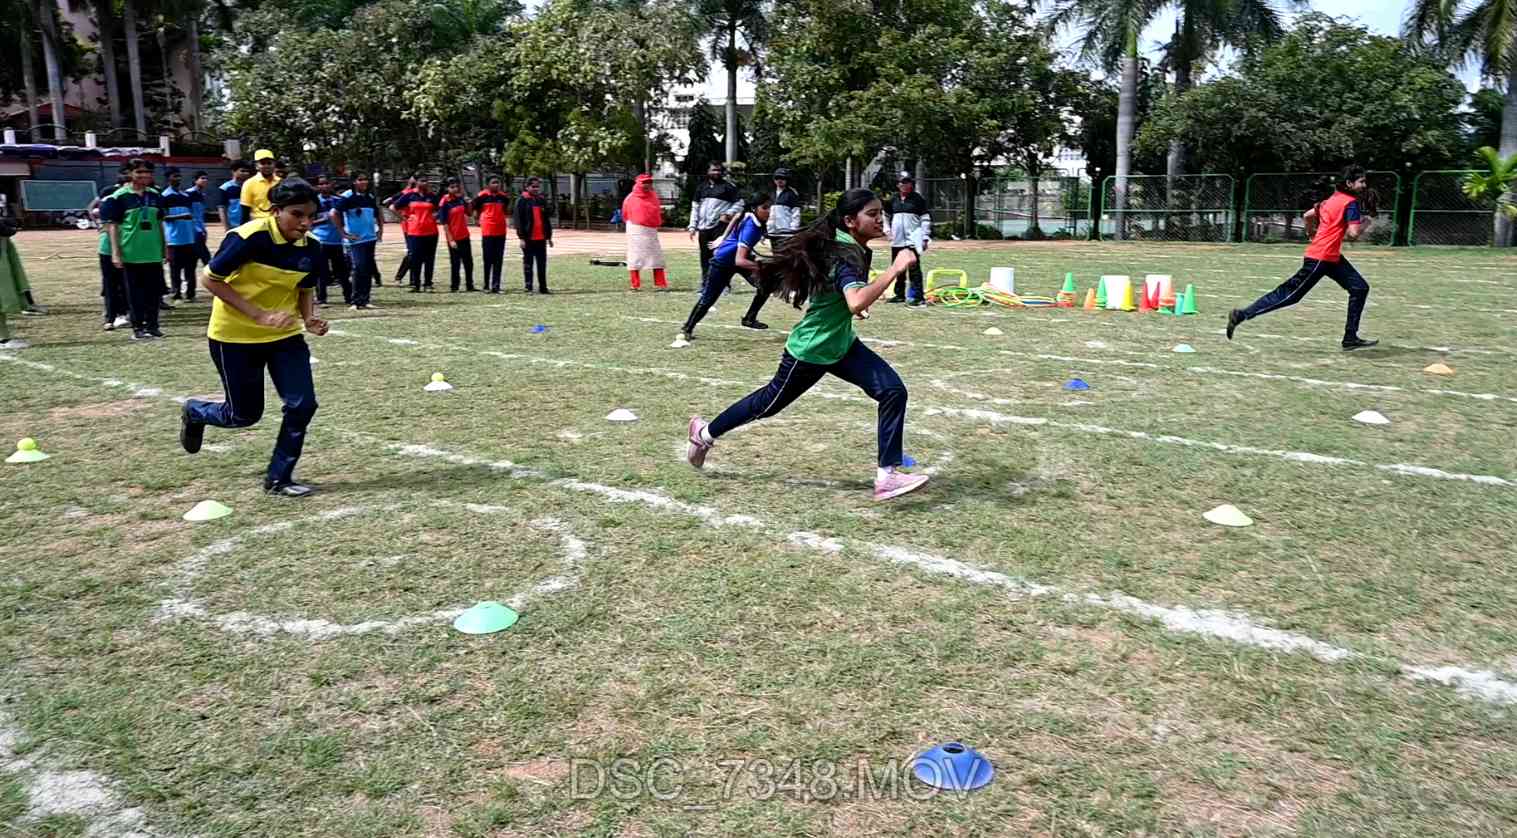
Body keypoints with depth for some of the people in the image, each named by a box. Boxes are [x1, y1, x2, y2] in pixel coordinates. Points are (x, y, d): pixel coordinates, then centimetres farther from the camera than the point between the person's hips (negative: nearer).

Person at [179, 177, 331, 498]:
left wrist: (310, 318, -12)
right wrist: (260, 315, -26)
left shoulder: (310, 248, -6)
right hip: (235, 336, -5)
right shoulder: (249, 237, -24)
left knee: (303, 405, -8)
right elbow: (210, 279, -18)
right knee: (244, 415, 6)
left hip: (284, 335, 5)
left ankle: (279, 478, 10)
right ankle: (194, 412, 41)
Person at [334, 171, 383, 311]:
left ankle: (364, 300, 15)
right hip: (355, 240, -6)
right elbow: (335, 214, -13)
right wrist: (344, 233, -12)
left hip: (370, 239, 6)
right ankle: (357, 302, -4)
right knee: (359, 270, -10)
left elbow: (379, 214, 24)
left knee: (368, 270, 8)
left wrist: (380, 230, 14)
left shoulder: (370, 196, 11)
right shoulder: (348, 197, -8)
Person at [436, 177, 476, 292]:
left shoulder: (461, 199, 3)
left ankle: (470, 285, 25)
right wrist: (451, 240, -18)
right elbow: (444, 223, -14)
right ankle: (453, 287, 13)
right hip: (454, 238, -6)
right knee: (455, 263, 2)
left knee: (468, 262, 13)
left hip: (464, 236, 6)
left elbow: (468, 213, 18)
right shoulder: (444, 202, -13)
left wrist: (468, 203, -2)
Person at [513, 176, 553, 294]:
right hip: (528, 238, -5)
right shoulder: (522, 201, -3)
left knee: (542, 264, 6)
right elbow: (518, 220, -8)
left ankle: (543, 287, 12)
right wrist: (521, 237, -14)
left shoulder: (542, 201, 15)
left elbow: (547, 220, 19)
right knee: (528, 263, 0)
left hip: (541, 238, 5)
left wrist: (549, 236, 16)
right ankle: (528, 288, 4)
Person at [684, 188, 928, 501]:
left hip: (841, 345, 8)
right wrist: (895, 269, -46)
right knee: (768, 403, 14)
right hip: (809, 352, -8)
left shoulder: (855, 249, -2)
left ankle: (887, 475, -8)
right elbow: (857, 303, -49)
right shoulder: (843, 257, -30)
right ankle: (705, 433, 39)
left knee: (893, 391, -10)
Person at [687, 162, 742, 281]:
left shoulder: (728, 186, 3)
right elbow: (695, 207, 18)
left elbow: (739, 203, 3)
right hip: (703, 228, 5)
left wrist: (728, 214, -11)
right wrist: (692, 226, 11)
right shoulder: (701, 187, 17)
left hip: (720, 227, -5)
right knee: (705, 258, 8)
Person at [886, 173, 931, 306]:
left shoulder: (918, 198, -2)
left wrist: (925, 237, -8)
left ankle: (917, 296, -9)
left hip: (913, 239, -6)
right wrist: (888, 230, 12)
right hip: (897, 240, 6)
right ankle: (900, 294, 21)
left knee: (914, 267, -10)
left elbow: (926, 218, -3)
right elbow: (887, 215, 24)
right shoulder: (894, 199, 11)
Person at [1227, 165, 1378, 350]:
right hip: (1320, 259, -10)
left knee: (1360, 288, 8)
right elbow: (1353, 234, -19)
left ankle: (1351, 338, 10)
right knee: (1289, 294, -6)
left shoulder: (1333, 199, 14)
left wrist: (1311, 234, 34)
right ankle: (1241, 315, -3)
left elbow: (1308, 215, 22)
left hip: (1332, 258, 10)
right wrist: (1365, 224, -1)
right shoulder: (1351, 203, -12)